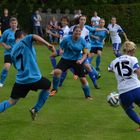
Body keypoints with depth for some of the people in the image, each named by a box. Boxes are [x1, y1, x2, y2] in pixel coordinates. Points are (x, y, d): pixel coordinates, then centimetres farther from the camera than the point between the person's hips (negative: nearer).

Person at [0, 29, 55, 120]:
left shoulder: (13, 51, 17)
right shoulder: (24, 41, -1)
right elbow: (34, 37, -23)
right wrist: (48, 44, -29)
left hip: (20, 80, 5)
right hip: (34, 77, -5)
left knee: (11, 102, 11)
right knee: (48, 86, 24)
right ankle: (35, 110, 20)